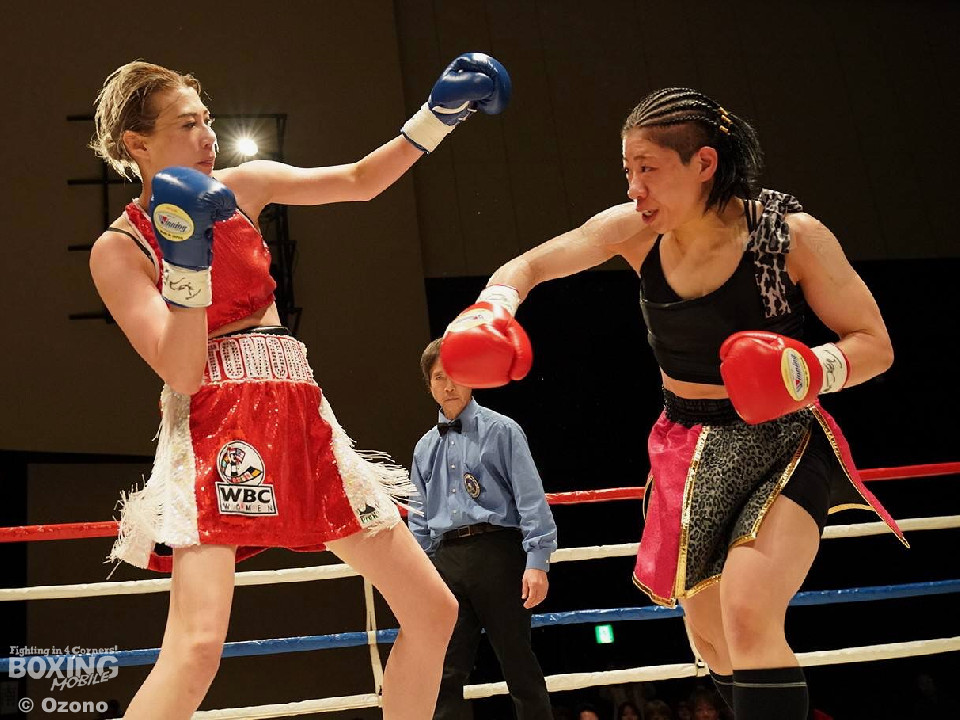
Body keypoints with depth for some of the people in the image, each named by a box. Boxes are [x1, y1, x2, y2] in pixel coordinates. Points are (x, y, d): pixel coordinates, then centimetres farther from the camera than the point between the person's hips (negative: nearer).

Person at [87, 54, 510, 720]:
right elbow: (180, 374, -12)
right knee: (198, 643, -26)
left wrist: (439, 115, 7)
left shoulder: (240, 187, 10)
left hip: (297, 423, 6)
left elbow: (360, 181, 15)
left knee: (433, 612, 4)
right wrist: (186, 263, -22)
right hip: (213, 430, -6)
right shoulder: (120, 249, -3)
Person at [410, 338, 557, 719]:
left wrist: (536, 562, -13)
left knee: (518, 663, 0)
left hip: (497, 554, -4)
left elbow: (531, 499, -4)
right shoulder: (425, 448, 18)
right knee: (446, 674, 1)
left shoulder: (500, 430, 3)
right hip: (445, 560, 5)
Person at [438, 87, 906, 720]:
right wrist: (491, 311, -20)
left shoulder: (794, 236, -17)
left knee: (748, 616, -27)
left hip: (781, 446, -4)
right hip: (687, 451, 5)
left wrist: (812, 368, -32)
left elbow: (875, 343, -11)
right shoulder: (633, 230, -8)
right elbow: (531, 266, 2)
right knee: (711, 638, 15)